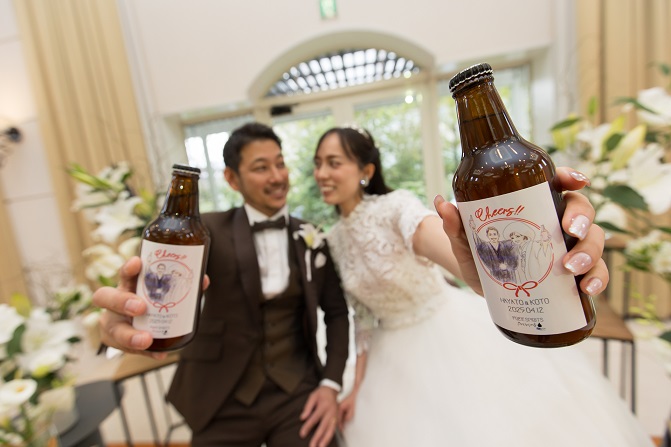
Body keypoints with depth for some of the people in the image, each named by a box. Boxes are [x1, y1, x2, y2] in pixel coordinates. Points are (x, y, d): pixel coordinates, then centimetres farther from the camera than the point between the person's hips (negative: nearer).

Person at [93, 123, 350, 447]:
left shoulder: (310, 237, -2)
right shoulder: (211, 230, -8)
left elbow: (336, 310, 4)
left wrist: (331, 383, -5)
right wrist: (134, 303, -48)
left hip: (298, 394, 1)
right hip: (224, 404, 0)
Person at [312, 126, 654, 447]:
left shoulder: (394, 206, -19)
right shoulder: (335, 240, -2)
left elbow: (432, 238, -42)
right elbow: (363, 314, 5)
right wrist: (359, 385, 7)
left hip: (454, 336, -5)